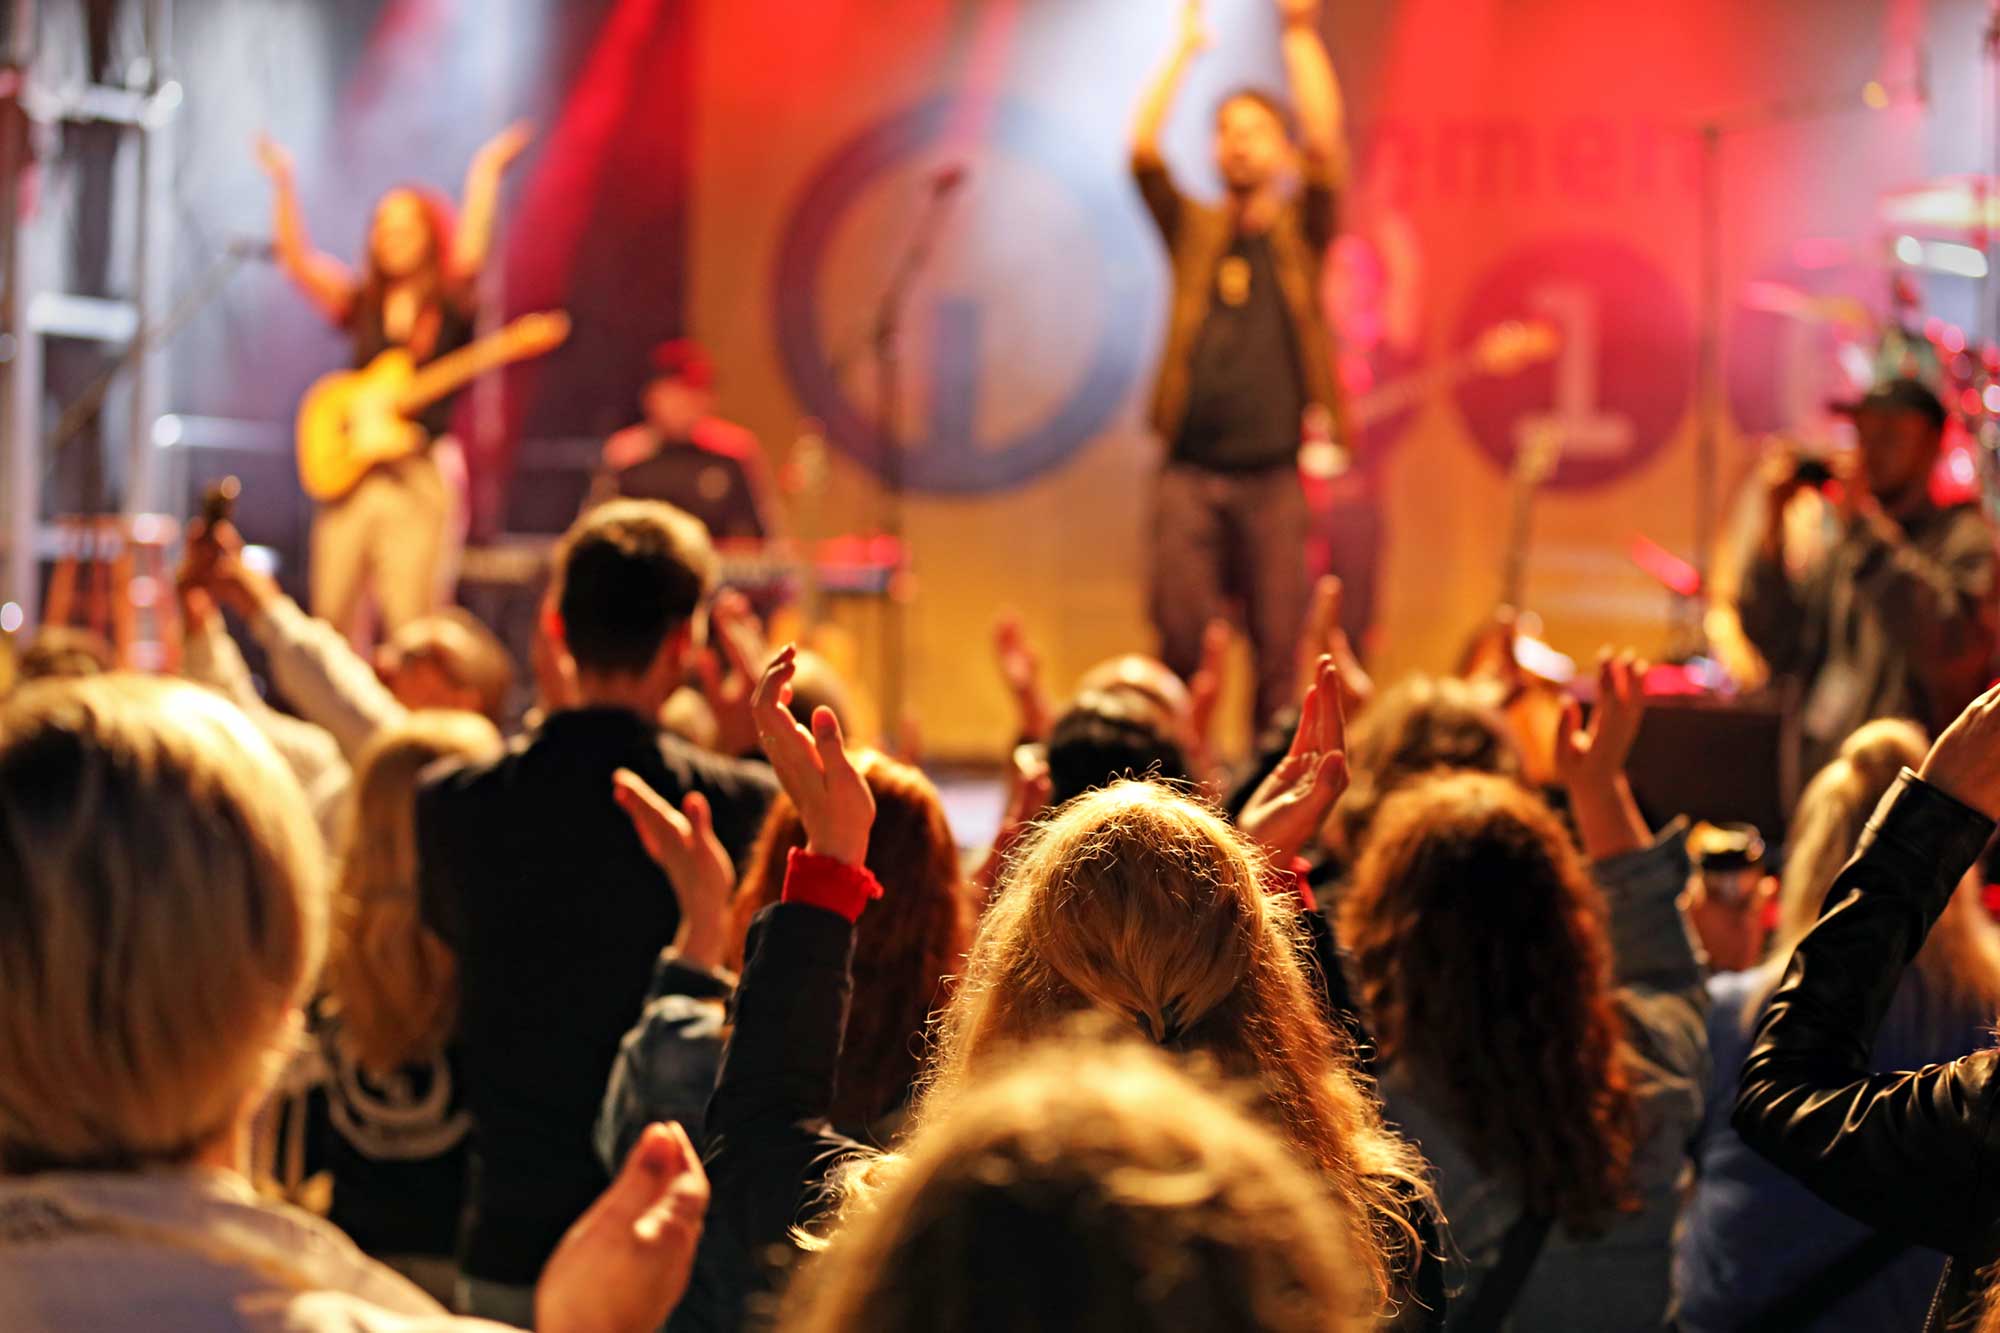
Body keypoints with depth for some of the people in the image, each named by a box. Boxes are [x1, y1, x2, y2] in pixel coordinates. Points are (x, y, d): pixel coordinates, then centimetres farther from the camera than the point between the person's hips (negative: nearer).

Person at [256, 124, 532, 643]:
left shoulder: (449, 308, 3)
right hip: (349, 476, 4)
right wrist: (284, 186, 1)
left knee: (411, 632, -9)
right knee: (333, 623, 1)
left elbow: (468, 256, -16)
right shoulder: (363, 305, 14)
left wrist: (484, 178, -18)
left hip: (420, 480, -4)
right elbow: (297, 260, 8)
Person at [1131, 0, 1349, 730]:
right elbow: (1142, 150, 0)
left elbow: (1325, 146, -7)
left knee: (1278, 645, -1)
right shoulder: (1193, 231, 13)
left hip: (1274, 472, -1)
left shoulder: (1299, 233, 9)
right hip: (1190, 471, 1)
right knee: (1180, 639, -3)